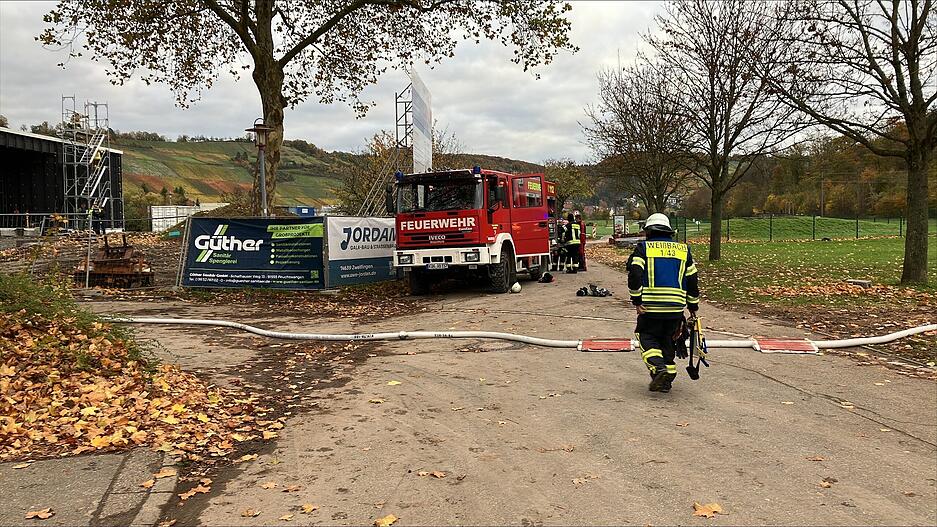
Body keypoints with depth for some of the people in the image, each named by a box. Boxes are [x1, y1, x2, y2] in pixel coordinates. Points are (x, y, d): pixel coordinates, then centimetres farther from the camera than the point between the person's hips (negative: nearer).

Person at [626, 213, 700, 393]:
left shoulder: (643, 248, 3)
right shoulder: (683, 250, 13)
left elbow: (634, 274, -11)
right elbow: (692, 280, 12)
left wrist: (637, 301, -7)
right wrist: (693, 307, 19)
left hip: (650, 306, -3)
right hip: (676, 307, 3)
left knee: (647, 337, 10)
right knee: (668, 341, 16)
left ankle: (658, 368, -12)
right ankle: (667, 379, 15)